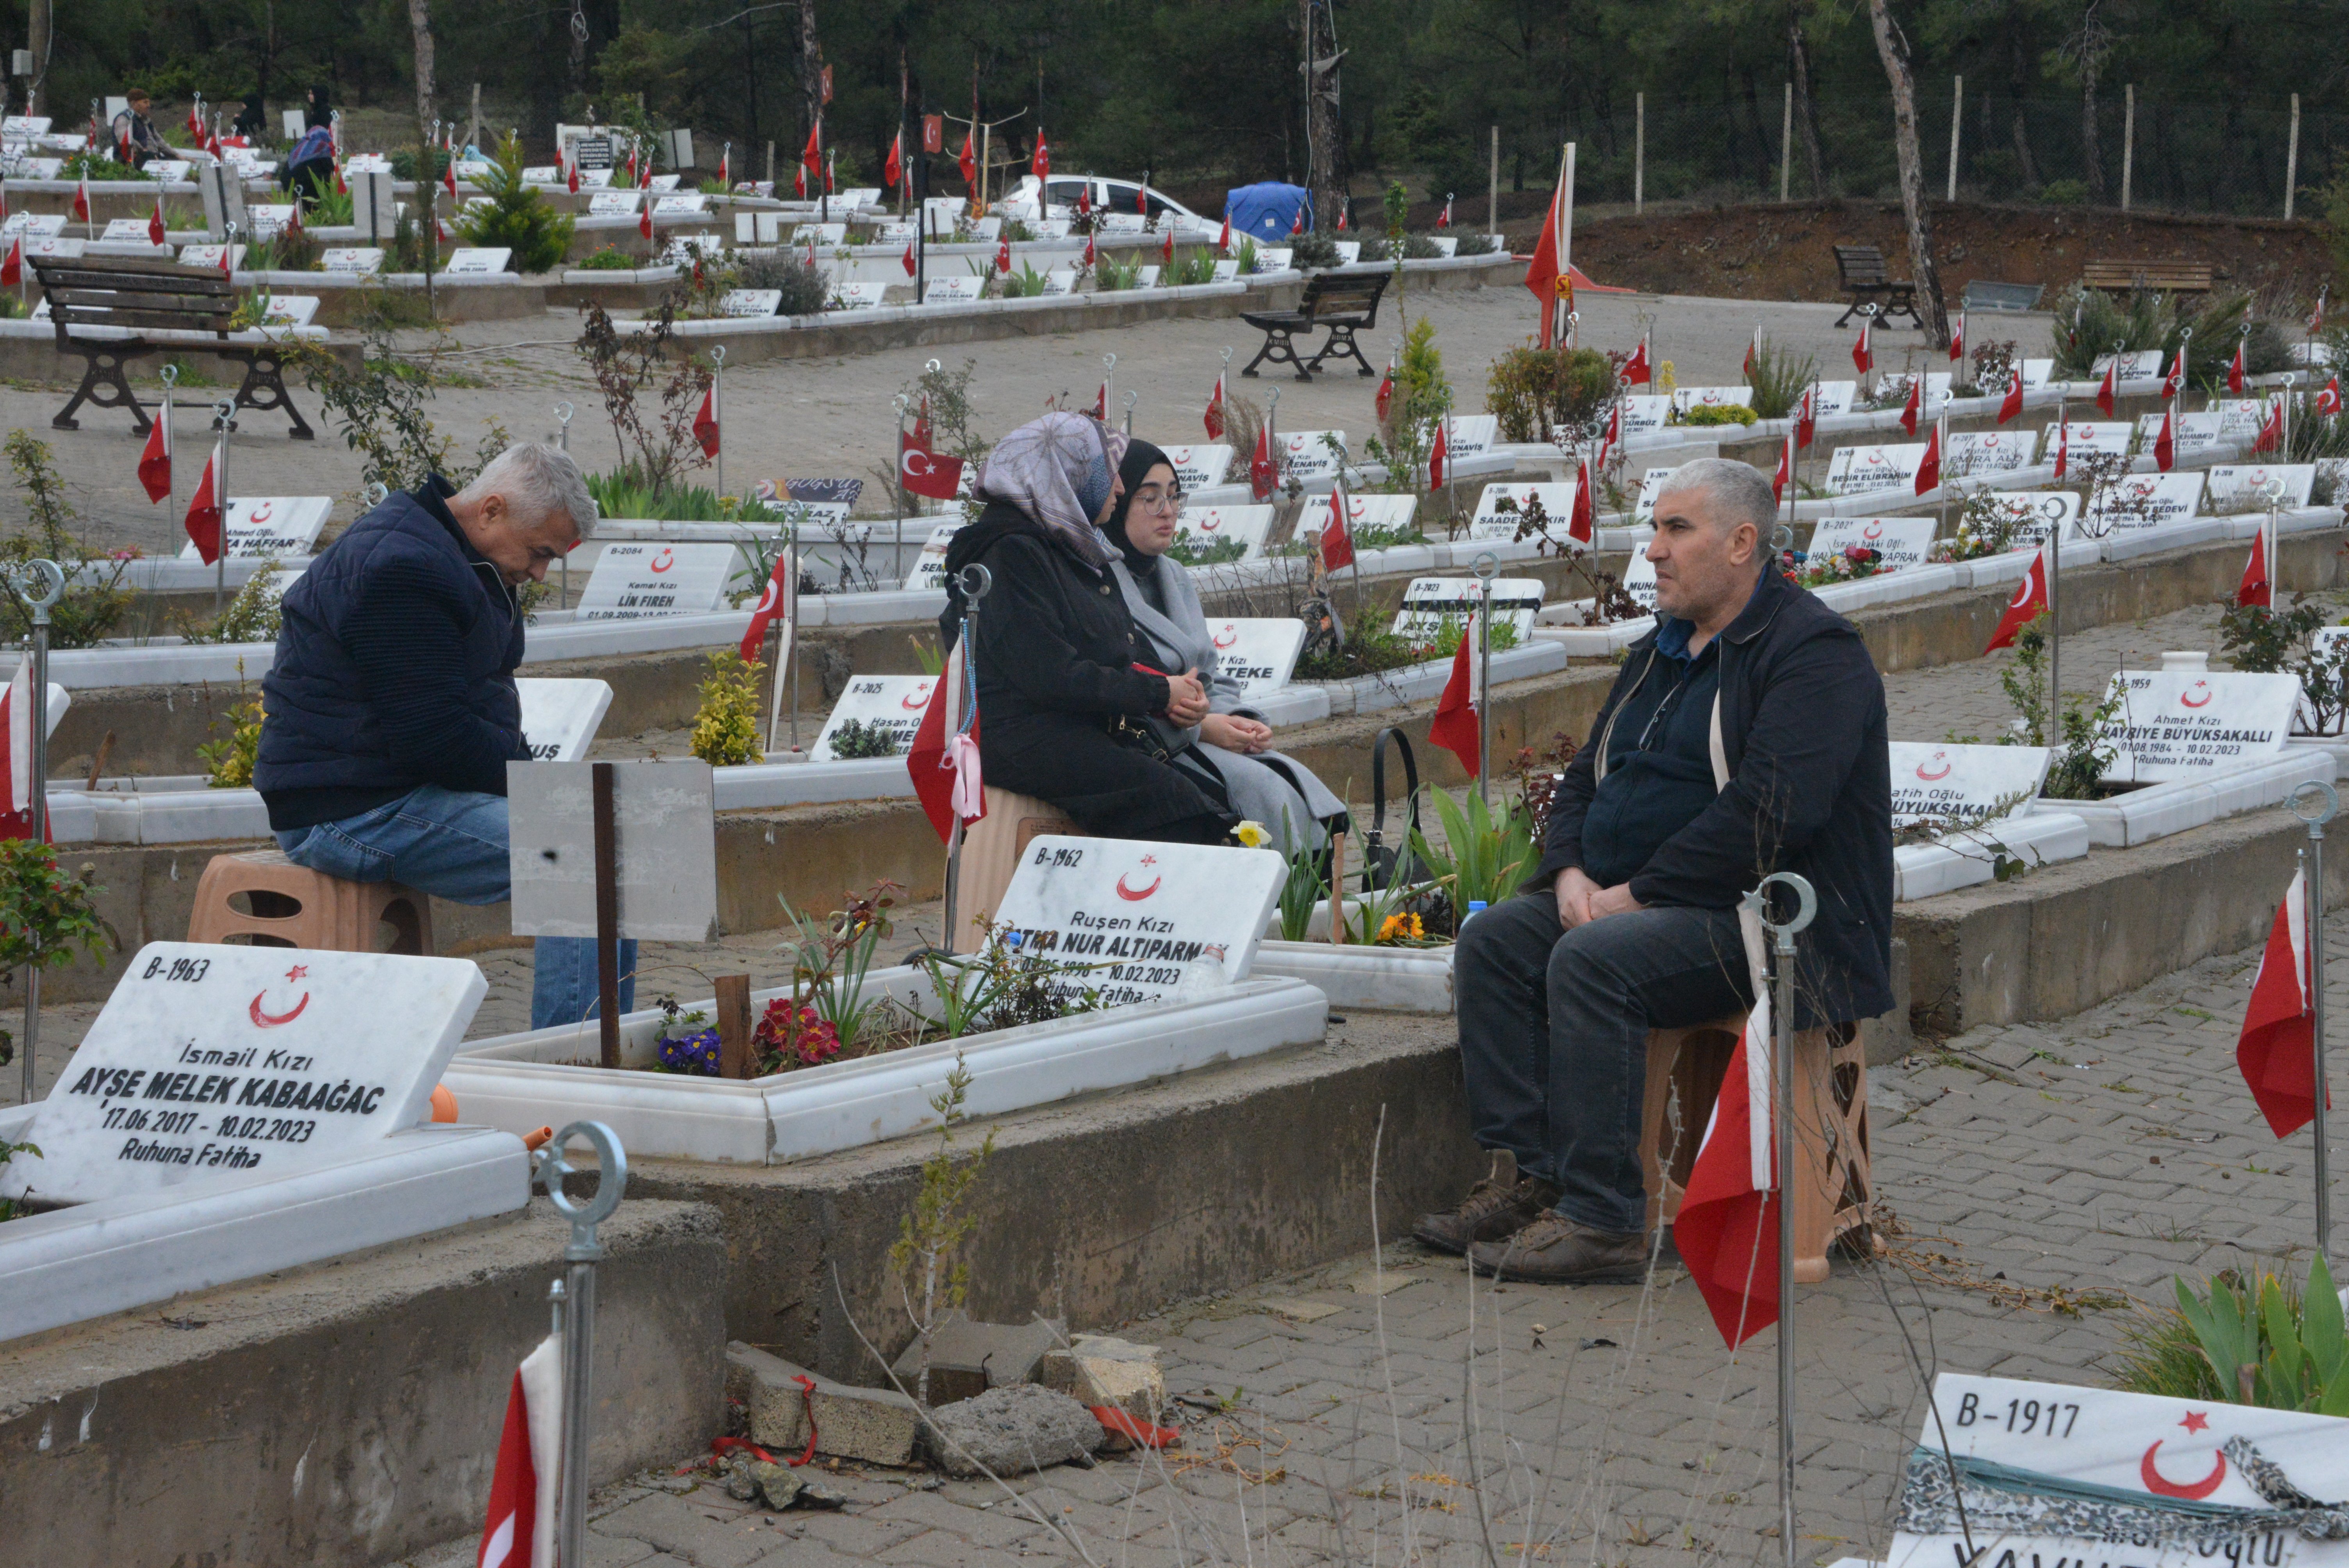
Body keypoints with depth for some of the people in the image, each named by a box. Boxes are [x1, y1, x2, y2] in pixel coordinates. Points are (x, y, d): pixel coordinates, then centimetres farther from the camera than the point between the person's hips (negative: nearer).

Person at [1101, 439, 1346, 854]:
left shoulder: (1175, 577, 20)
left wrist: (1240, 719, 0)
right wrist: (1198, 727, -18)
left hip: (1202, 732, 8)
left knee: (1296, 778, -16)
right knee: (1263, 787, -25)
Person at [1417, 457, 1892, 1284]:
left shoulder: (1813, 651, -12)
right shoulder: (1660, 650, 17)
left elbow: (1767, 811, -24)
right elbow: (1588, 775, 21)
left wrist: (1637, 893, -21)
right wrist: (1570, 871, -1)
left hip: (1768, 914, -9)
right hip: (1629, 898, 9)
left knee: (1591, 962, -31)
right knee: (1492, 943, -8)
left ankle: (1602, 1221, -28)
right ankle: (1525, 1177, -11)